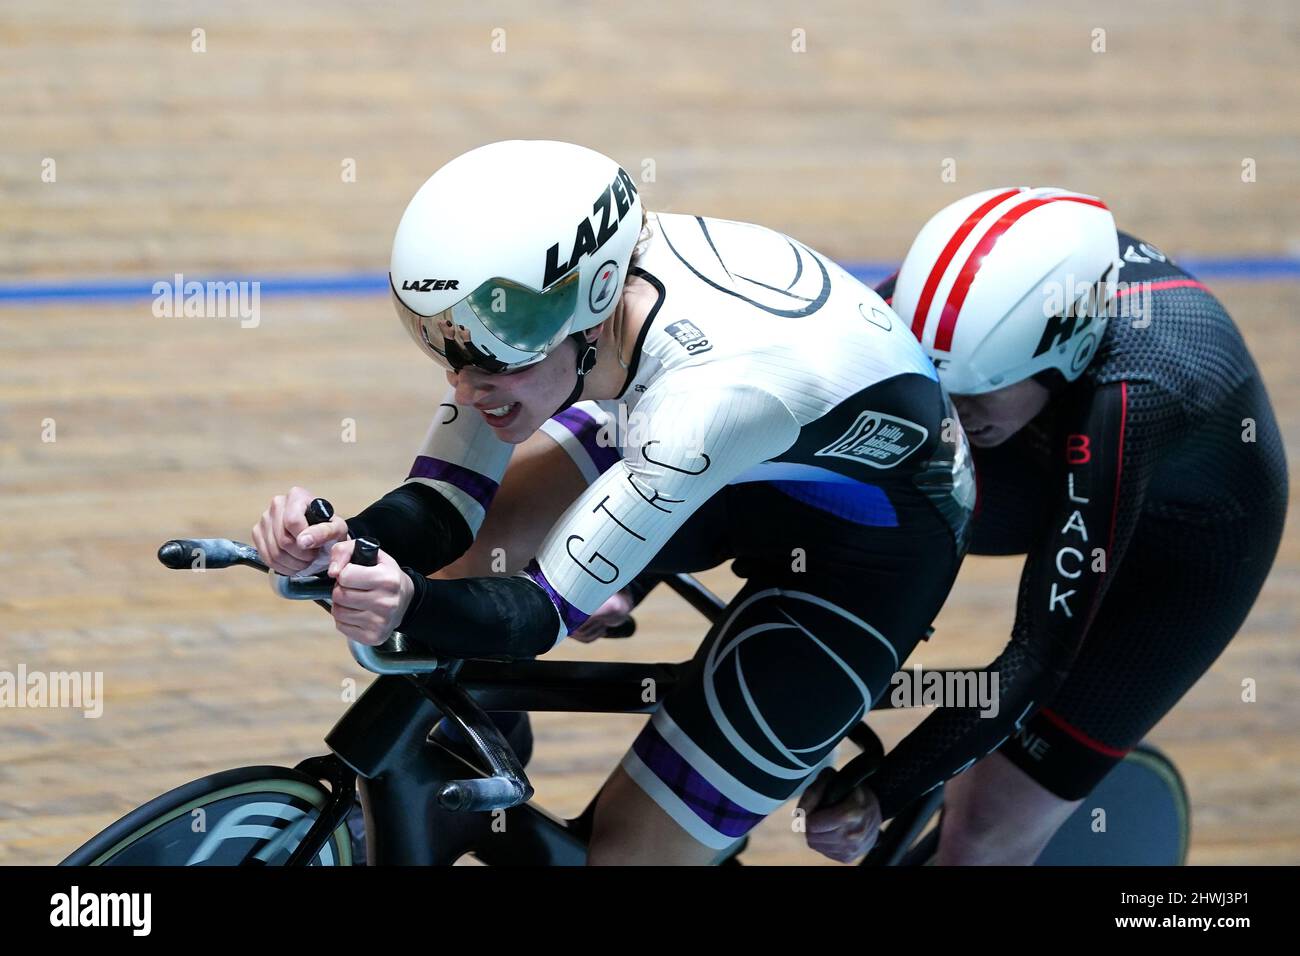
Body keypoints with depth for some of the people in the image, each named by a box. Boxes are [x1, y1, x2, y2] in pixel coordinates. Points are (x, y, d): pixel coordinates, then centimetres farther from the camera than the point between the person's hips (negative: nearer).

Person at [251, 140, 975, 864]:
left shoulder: (715, 379, -43)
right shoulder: (520, 291, -23)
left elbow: (545, 611, -40)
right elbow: (441, 503, -17)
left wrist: (414, 602, -59)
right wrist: (345, 540, -38)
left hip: (868, 545, -7)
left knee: (635, 847, -10)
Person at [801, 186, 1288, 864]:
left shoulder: (1125, 403, -44)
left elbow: (1041, 655, -40)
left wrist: (879, 796, -39)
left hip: (1189, 540, -5)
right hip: (1065, 474, 5)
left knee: (982, 838, -9)